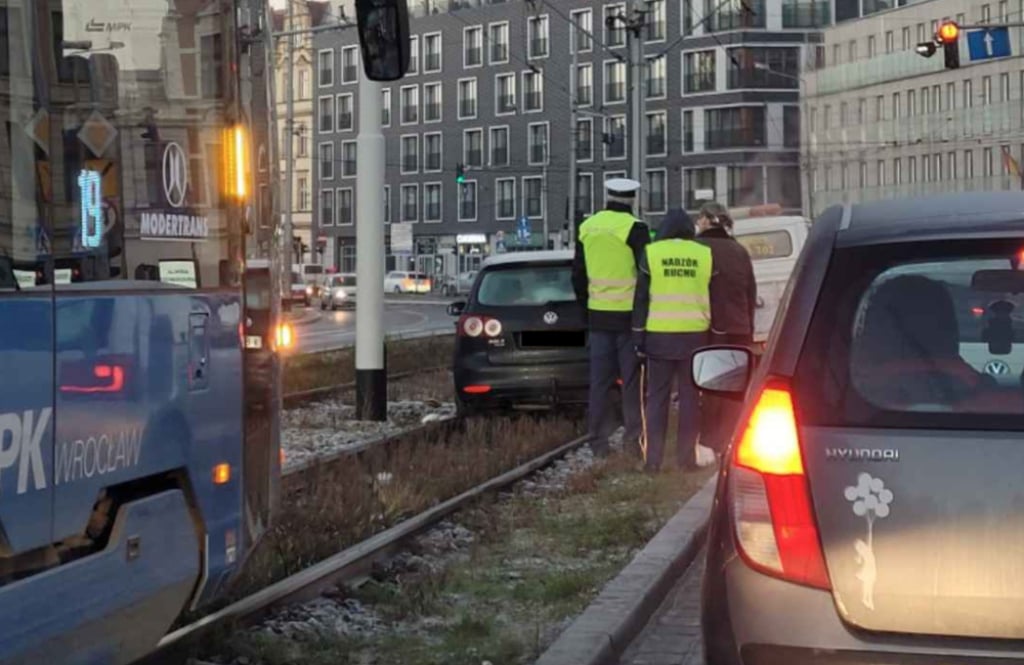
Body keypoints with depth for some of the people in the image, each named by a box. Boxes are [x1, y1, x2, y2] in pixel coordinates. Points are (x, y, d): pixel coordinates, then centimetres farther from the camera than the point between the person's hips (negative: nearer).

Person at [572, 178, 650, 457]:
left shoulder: (587, 228, 7)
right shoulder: (634, 229, -11)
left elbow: (578, 275, 15)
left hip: (598, 315, 5)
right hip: (628, 315, -5)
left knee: (600, 382, 9)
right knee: (632, 381, 1)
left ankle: (598, 442, 11)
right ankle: (633, 441, 1)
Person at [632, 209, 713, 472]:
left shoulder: (652, 253, 0)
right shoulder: (705, 255, 5)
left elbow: (641, 298, 0)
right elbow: (713, 299, 8)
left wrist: (638, 336, 5)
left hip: (659, 334, -1)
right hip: (695, 334, 1)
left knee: (657, 397, 5)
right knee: (690, 396, 7)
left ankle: (653, 458, 2)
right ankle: (686, 456, 6)